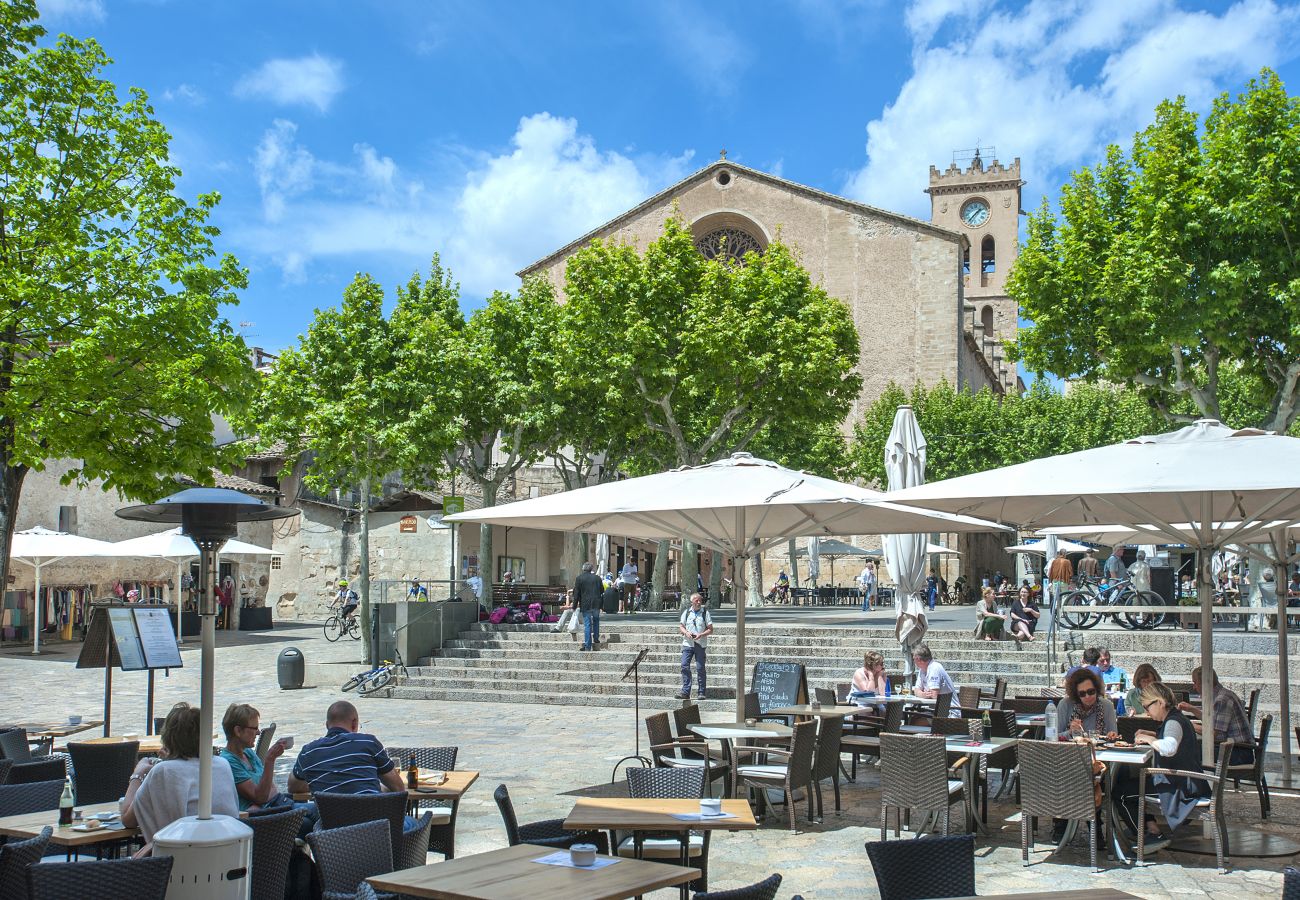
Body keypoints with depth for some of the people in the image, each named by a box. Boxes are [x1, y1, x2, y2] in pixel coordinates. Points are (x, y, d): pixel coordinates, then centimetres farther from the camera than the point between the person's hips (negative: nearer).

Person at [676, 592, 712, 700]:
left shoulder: (705, 613, 3)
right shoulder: (686, 612, 9)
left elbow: (710, 629, 1)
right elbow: (681, 626, 12)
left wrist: (701, 635, -15)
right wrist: (686, 633, -9)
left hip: (700, 644, -2)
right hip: (687, 643, 2)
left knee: (700, 668, -1)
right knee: (684, 666, -8)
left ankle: (702, 692, 8)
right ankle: (685, 691, -4)